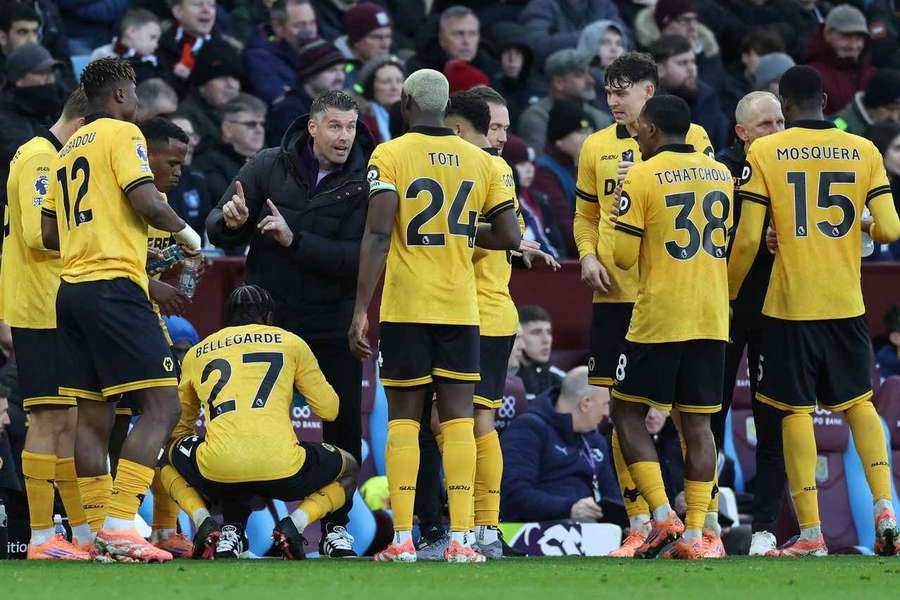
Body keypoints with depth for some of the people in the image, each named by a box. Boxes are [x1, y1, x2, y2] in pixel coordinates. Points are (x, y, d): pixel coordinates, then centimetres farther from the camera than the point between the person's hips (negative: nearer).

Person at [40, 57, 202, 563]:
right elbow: (147, 202, -14)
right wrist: (186, 233, 3)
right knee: (162, 405, -10)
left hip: (71, 288, 9)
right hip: (114, 287, -9)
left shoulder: (68, 150, 21)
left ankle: (99, 532, 6)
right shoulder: (122, 134, -2)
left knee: (94, 416, 8)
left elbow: (50, 233, 21)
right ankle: (120, 525, -21)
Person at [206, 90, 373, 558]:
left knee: (344, 426, 2)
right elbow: (218, 232, 2)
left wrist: (294, 240, -25)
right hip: (268, 317, 0)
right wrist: (230, 221, -22)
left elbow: (360, 260, -18)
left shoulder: (366, 184, -7)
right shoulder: (270, 167, -3)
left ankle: (337, 523, 17)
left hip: (333, 327, 0)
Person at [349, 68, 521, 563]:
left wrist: (361, 310, -13)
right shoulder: (479, 160, 7)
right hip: (461, 308, 2)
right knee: (458, 418, 3)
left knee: (403, 418, 3)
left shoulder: (390, 155, -4)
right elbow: (509, 237, 8)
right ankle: (459, 539, -3)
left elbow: (378, 234, -13)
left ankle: (402, 539, -2)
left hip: (405, 308, -2)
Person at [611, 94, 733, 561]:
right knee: (697, 423, 8)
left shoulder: (642, 177, -9)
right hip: (711, 320, 5)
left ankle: (662, 518, -7)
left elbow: (624, 257, -8)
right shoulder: (719, 172, 10)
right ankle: (696, 533, 4)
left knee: (628, 413, 6)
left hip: (658, 319, -5)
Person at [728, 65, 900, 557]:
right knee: (859, 402, 17)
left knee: (796, 411, 3)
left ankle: (810, 532, 1)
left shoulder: (765, 152, -6)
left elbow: (748, 239, -8)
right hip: (847, 303, 3)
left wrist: (728, 291, 8)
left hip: (791, 304, -3)